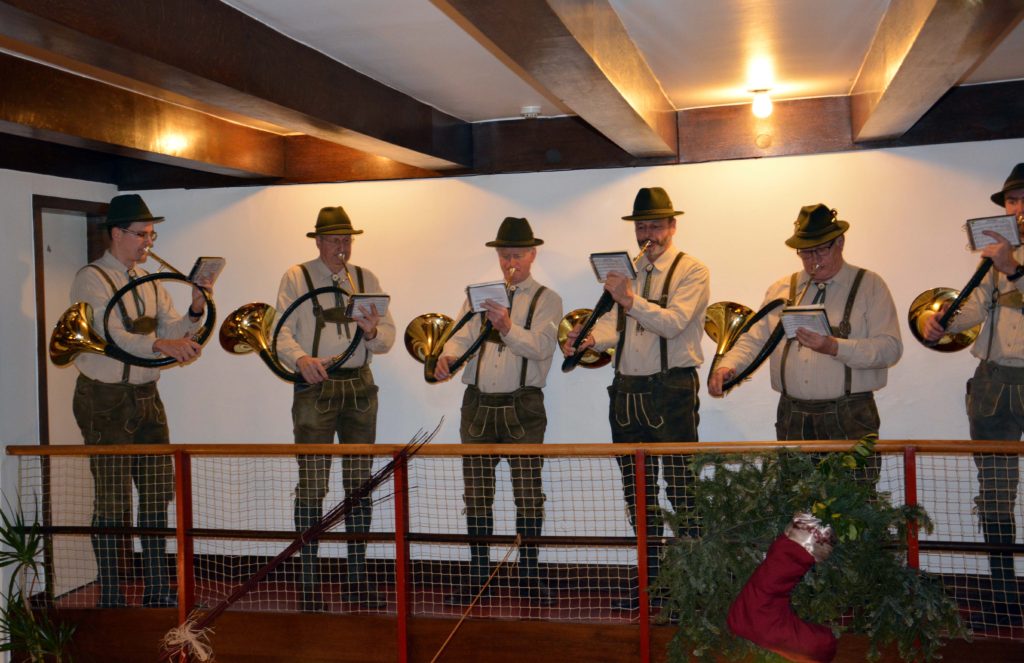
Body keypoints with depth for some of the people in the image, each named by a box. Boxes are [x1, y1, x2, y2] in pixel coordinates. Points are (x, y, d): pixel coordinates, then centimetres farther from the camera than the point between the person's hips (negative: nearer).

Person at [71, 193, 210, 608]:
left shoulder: (149, 282, 13)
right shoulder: (91, 279, -9)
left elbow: (172, 332, 8)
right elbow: (113, 337, -23)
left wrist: (194, 312, -11)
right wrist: (161, 345, -37)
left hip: (146, 397, 7)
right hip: (106, 401, -7)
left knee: (158, 495, 9)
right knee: (113, 504, -3)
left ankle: (158, 593, 18)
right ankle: (111, 601, 7)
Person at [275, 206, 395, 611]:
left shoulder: (366, 279, 12)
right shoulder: (296, 278, 3)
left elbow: (388, 338, 7)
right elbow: (282, 331, -6)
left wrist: (372, 331, -16)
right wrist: (301, 358, -26)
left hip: (359, 387, 4)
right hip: (315, 387, -3)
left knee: (359, 484, 7)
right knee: (311, 485, -4)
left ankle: (357, 579, 16)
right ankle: (309, 582, 4)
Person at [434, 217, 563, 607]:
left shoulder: (546, 299, 3)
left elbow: (542, 346, -12)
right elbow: (462, 336, 2)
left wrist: (508, 328, -29)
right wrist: (447, 357, -20)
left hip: (523, 408, -3)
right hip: (478, 405, 3)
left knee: (529, 495, -3)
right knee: (476, 496, 6)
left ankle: (529, 578, 7)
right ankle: (477, 577, 14)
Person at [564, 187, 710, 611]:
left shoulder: (691, 272, -4)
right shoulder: (626, 271, 15)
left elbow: (673, 322, -18)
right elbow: (615, 324, 9)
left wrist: (632, 300, -30)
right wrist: (591, 338, -11)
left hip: (672, 390, -6)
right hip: (627, 391, 7)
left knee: (681, 491, -5)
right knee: (637, 493, 12)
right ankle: (650, 579, 23)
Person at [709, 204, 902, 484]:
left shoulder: (869, 285, 4)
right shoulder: (781, 289, 14)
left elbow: (890, 348, -6)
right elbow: (754, 339, 14)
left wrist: (834, 347, -19)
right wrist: (727, 366, -6)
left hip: (849, 419, -3)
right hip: (793, 418, 3)